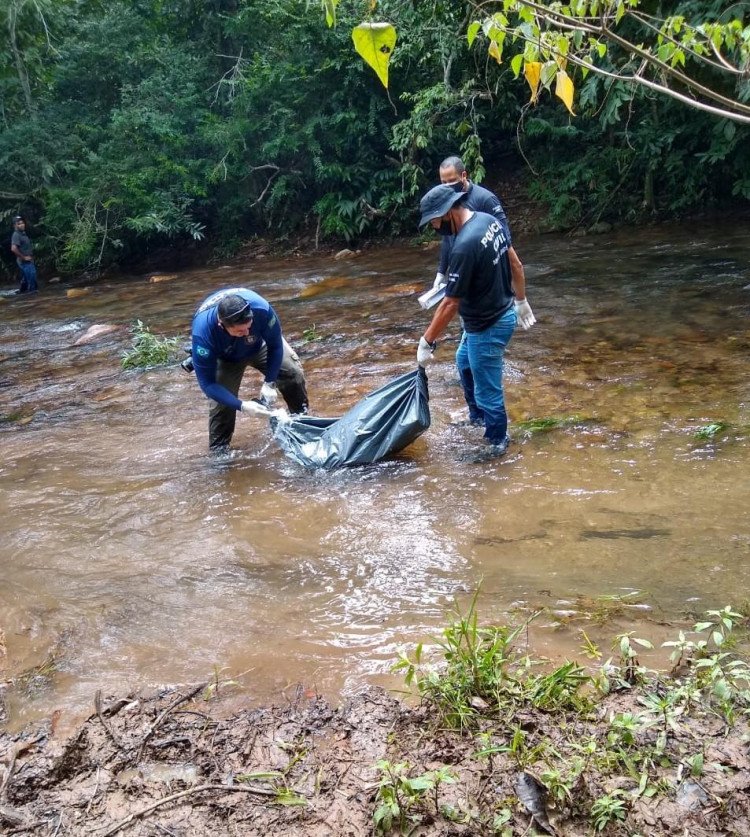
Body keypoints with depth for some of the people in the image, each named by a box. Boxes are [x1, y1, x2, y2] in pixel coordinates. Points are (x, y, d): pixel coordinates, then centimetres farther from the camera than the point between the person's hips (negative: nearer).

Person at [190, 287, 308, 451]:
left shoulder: (261, 308, -42)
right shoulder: (202, 331, -44)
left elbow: (275, 345, -21)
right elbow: (207, 383, -33)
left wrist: (270, 383, -26)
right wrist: (241, 406, -40)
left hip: (259, 345, 2)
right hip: (226, 358, -2)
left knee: (294, 373, -7)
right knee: (222, 403, -15)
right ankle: (218, 452, 7)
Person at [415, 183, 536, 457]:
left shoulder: (465, 246, -30)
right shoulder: (491, 221, -2)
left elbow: (450, 304, -26)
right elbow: (516, 265, 9)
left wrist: (427, 342, -16)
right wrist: (521, 301, 23)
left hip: (488, 327, -11)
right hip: (503, 312, 11)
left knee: (487, 390, 7)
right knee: (464, 362, 31)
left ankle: (497, 442, 26)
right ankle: (477, 417, 47)